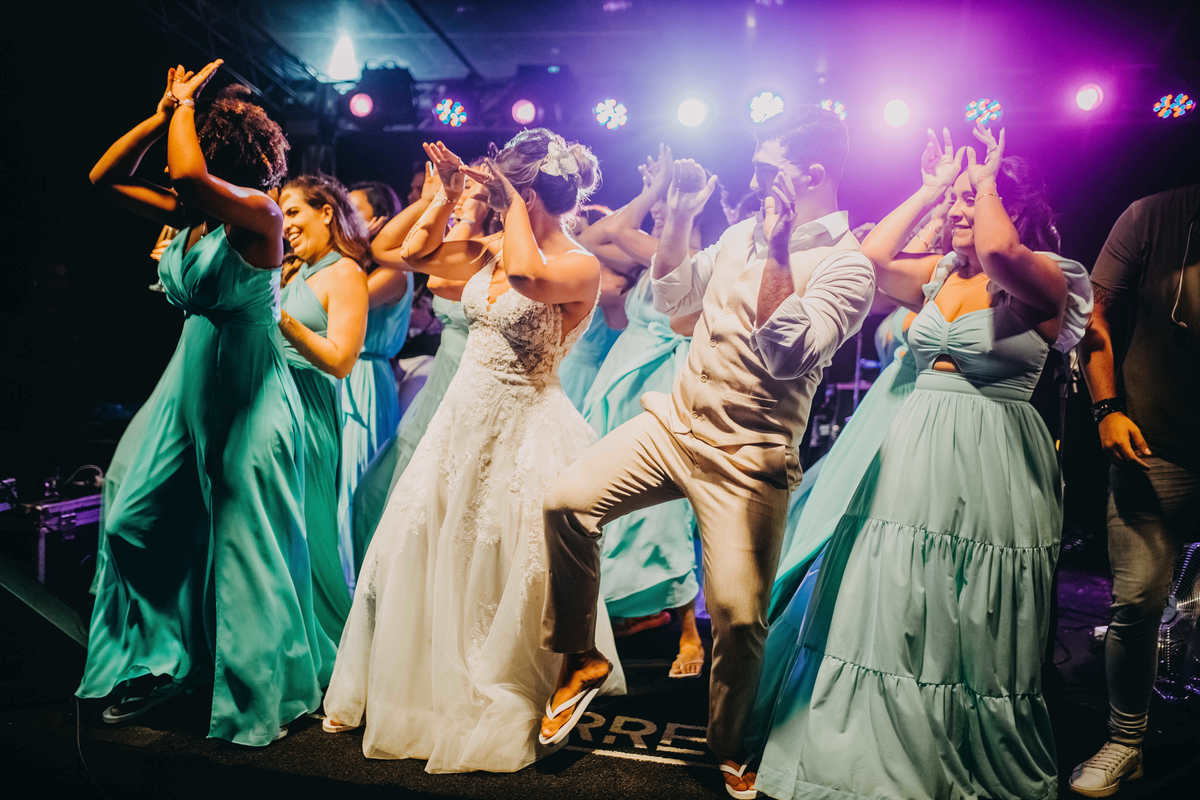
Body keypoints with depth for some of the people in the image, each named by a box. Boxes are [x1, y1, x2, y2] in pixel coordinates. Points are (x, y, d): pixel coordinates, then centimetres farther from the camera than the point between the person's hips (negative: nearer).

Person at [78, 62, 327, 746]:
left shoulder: (259, 213, -13)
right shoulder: (189, 215, 8)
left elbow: (189, 175, -31)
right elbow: (104, 178, 13)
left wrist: (184, 106, -13)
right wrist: (161, 114, 5)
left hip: (246, 394, -8)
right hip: (189, 382, 8)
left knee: (245, 540, 1)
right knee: (133, 516, 10)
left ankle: (263, 691, 19)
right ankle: (160, 661, 28)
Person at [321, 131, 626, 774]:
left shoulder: (581, 266, -14)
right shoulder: (494, 250, 7)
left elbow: (529, 277, -36)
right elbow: (416, 253, 13)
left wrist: (513, 201, -21)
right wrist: (447, 193, 3)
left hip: (523, 430, -7)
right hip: (464, 415, 8)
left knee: (505, 574, 3)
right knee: (417, 551, 14)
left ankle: (502, 711, 26)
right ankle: (400, 688, 35)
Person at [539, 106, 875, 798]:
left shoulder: (847, 266, -10)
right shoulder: (745, 232, 10)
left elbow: (783, 354, -25)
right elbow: (673, 300, 16)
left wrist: (779, 250, -27)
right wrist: (681, 215, 6)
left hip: (749, 461, -5)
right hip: (676, 420, 6)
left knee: (739, 618, -9)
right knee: (568, 502, -12)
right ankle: (582, 659, 9)